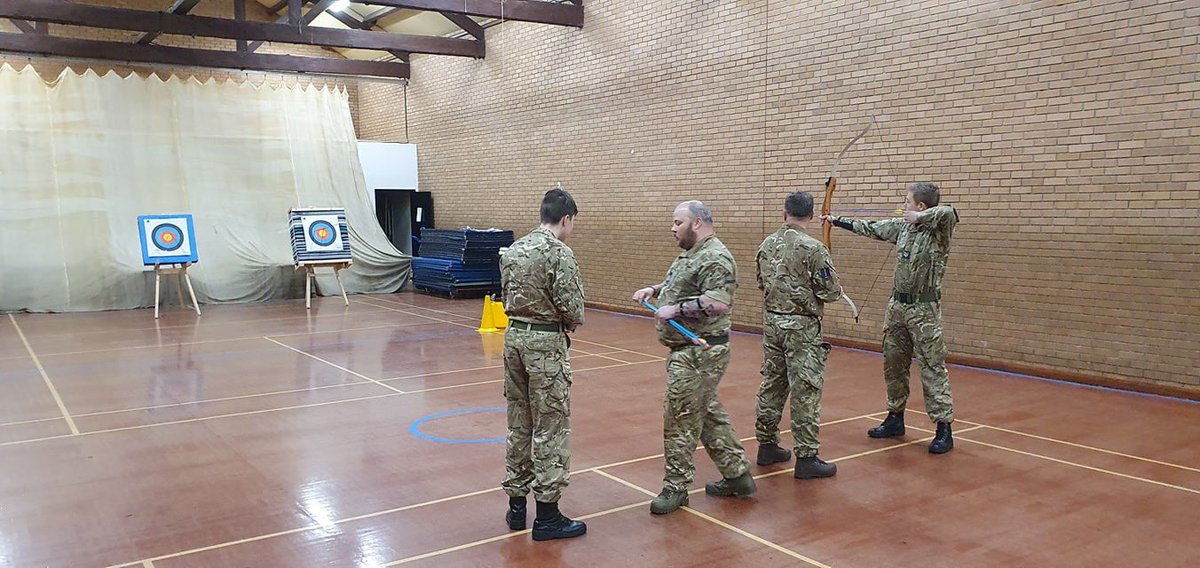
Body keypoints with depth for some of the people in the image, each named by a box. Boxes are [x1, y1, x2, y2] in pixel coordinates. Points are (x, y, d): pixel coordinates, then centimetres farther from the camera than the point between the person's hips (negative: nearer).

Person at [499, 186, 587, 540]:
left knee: (518, 424, 15)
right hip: (546, 343, -7)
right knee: (550, 429, 1)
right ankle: (547, 516, 7)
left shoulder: (513, 250, 8)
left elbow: (507, 297, 12)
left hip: (514, 336, 7)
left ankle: (516, 504, 24)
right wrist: (571, 324, 4)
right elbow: (572, 309, -16)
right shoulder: (559, 253, -14)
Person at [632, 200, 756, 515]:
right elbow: (678, 286, 30)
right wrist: (654, 290, 13)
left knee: (681, 419, -3)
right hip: (687, 350, 11)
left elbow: (719, 302, -28)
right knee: (708, 415, 16)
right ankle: (737, 475, 27)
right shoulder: (691, 254, 16)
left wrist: (675, 309, -24)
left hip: (700, 353, -11)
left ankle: (676, 487, 9)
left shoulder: (715, 258, -17)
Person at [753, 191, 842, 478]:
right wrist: (834, 290, 9)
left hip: (772, 323, 6)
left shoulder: (766, 245, 3)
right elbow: (831, 292, -13)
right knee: (805, 391, -1)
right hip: (802, 327, -6)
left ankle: (767, 445, 25)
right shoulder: (813, 249, -16)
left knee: (772, 385, 15)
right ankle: (806, 458, 4)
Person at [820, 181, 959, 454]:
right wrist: (836, 220, 25)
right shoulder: (903, 226, 8)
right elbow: (870, 228, 19)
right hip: (897, 305, 8)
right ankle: (895, 419, 28)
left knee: (933, 368, -4)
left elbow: (949, 213, -34)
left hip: (924, 309, -8)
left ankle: (944, 429, 2)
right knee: (893, 365, 15)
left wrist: (920, 217, -22)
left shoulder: (938, 230, -12)